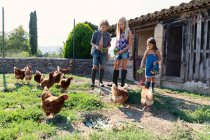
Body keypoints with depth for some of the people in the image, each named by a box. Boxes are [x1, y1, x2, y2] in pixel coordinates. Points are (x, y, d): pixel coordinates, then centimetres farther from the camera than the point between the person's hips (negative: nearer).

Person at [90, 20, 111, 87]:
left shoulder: (108, 35, 5)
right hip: (96, 52, -2)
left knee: (101, 67, 3)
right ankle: (92, 82, -1)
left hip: (103, 52, 2)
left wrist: (107, 48, -9)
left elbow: (109, 44, 12)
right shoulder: (96, 33, 0)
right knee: (95, 67, -7)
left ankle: (101, 82, 11)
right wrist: (96, 46, -16)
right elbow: (91, 42, 4)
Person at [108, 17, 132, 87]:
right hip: (118, 52, 5)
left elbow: (130, 45, -6)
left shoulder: (128, 32, -2)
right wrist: (115, 49, -1)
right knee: (115, 67, 2)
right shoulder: (118, 32, 13)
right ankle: (114, 82, 9)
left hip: (125, 52, -5)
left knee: (124, 67, -1)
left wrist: (123, 50, -16)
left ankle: (122, 83, 3)